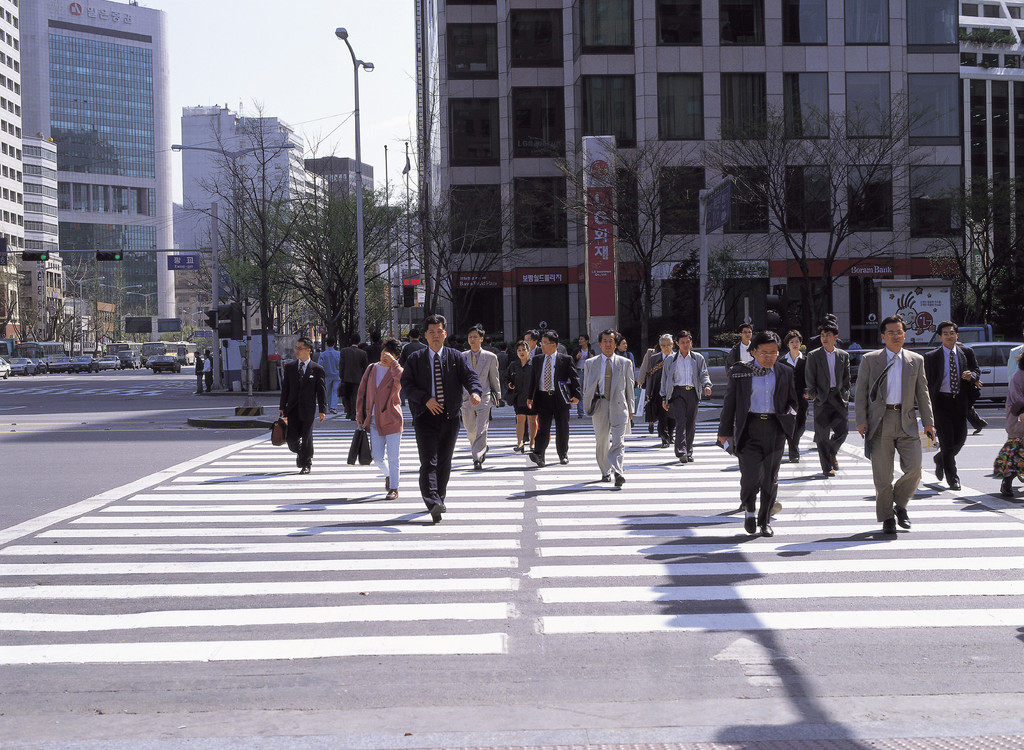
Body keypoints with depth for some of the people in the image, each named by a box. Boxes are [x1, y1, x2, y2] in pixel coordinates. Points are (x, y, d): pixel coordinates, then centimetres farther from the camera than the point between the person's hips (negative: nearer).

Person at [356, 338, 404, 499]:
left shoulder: (396, 371, -2)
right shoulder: (372, 369, 10)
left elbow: (402, 379, -28)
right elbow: (362, 391, 15)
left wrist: (392, 362, -23)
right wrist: (359, 413, 12)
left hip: (392, 419, -4)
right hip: (374, 421, 4)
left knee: (392, 457, -2)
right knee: (377, 456, 2)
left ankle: (394, 488, 10)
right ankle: (388, 475, 33)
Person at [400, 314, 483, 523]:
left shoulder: (456, 357, 9)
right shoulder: (415, 359, 5)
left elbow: (469, 376, -2)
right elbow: (407, 384, -2)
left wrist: (475, 391, -25)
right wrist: (425, 399, -18)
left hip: (450, 417, 3)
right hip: (425, 417, -3)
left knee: (444, 462, 11)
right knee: (429, 462, -14)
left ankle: (440, 498, 28)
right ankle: (433, 504, -25)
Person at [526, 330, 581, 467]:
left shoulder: (566, 359, 0)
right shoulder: (538, 359, 10)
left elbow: (575, 378, -1)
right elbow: (532, 379, 13)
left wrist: (576, 395, -10)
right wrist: (529, 397, 7)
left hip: (560, 398, -1)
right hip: (543, 397, 2)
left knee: (562, 428, 7)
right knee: (543, 427, -9)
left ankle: (563, 454, 22)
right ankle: (538, 455, -19)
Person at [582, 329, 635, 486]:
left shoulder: (625, 363, 9)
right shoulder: (591, 363, 9)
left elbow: (629, 387, 12)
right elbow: (586, 386, 11)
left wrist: (630, 408, 10)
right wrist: (587, 405, 3)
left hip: (619, 405, -1)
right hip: (600, 405, 1)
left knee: (618, 441, -13)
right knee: (602, 442, 7)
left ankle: (617, 472, -22)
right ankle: (605, 472, 22)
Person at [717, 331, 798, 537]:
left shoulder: (785, 372, 10)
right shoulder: (739, 372, 3)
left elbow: (792, 400, 18)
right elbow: (730, 402, 6)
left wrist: (789, 416, -4)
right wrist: (724, 431, 5)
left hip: (775, 429, 3)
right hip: (749, 427, -2)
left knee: (770, 478, 4)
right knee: (751, 474, -12)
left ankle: (765, 520, 17)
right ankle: (749, 510, 16)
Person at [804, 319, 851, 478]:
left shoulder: (844, 355, 9)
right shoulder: (814, 356, 1)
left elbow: (846, 378, 13)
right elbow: (809, 378, 2)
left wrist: (845, 394, 4)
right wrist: (813, 395, -3)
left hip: (839, 398, 2)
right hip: (822, 399, -2)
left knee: (842, 430, -4)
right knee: (822, 435, -2)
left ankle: (832, 452, 27)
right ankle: (827, 467, 7)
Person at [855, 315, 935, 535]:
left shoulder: (916, 360, 13)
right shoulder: (870, 360, 6)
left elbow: (922, 393, 15)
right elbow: (861, 391, 5)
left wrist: (928, 422, 9)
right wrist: (861, 420, -4)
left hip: (906, 420, 2)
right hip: (880, 421, -1)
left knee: (914, 469, -9)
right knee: (882, 475, -1)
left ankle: (900, 504, 17)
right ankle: (886, 517, 12)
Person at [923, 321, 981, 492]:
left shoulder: (967, 352, 8)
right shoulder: (932, 357, 0)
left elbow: (977, 371, 15)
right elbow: (927, 382, 1)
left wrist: (972, 375, -11)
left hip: (960, 401, 3)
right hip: (941, 400, -3)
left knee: (960, 439, 5)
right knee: (947, 440, -5)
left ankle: (940, 458, 36)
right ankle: (953, 479, 4)